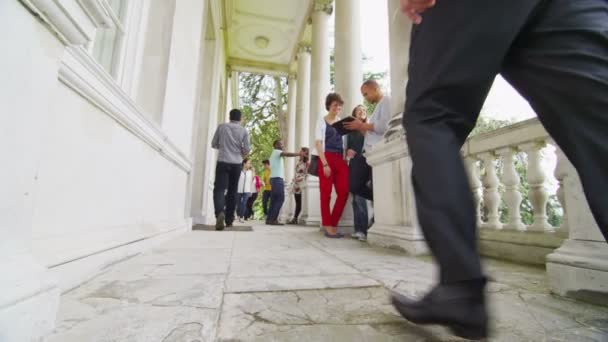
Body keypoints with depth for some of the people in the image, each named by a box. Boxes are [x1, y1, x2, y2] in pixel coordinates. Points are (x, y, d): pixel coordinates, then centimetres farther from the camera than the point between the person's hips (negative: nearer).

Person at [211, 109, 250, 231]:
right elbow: (247, 149, -1)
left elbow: (214, 144, 11)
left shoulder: (221, 126, 7)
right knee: (232, 191, 10)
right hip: (236, 164, 1)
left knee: (219, 189, -6)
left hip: (223, 162, -1)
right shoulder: (244, 131, 6)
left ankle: (220, 213, -32)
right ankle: (229, 219, 13)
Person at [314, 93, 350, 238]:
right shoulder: (322, 120, 7)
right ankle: (328, 226, 6)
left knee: (344, 192, -4)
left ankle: (333, 224, 8)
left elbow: (344, 143, 19)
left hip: (340, 159, 4)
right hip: (326, 158, -4)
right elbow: (318, 143, -3)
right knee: (326, 193, -2)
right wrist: (325, 163, -13)